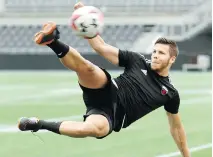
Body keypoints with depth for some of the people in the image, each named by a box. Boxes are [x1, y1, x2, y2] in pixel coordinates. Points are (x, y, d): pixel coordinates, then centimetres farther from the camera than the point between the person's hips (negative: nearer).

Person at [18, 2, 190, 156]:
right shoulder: (138, 61, 8)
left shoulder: (170, 93, 9)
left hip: (110, 116, -1)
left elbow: (176, 127, 20)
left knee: (95, 128, -40)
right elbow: (102, 47, 5)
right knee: (86, 67, -34)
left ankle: (39, 124, -27)